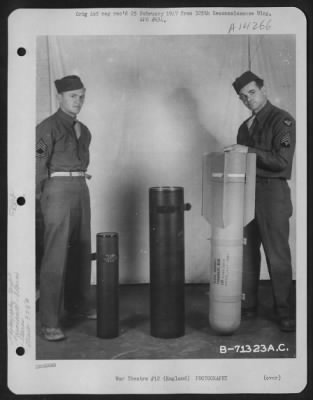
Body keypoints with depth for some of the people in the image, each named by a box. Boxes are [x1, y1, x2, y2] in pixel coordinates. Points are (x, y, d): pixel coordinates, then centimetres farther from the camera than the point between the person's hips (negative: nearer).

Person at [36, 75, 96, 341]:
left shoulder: (84, 131, 16)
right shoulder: (48, 127, -6)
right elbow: (38, 167, -6)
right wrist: (40, 198, -3)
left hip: (81, 189, 7)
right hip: (58, 189, -7)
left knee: (81, 250, 12)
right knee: (56, 254, -9)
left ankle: (79, 305, 29)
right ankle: (50, 323, -5)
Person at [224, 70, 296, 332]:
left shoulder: (282, 121, -4)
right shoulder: (246, 127, 17)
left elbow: (282, 161, -15)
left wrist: (248, 151, -17)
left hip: (272, 192, -6)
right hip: (247, 192, 7)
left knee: (277, 255, -2)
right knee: (247, 252, 9)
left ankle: (284, 312, 9)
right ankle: (248, 305, 20)